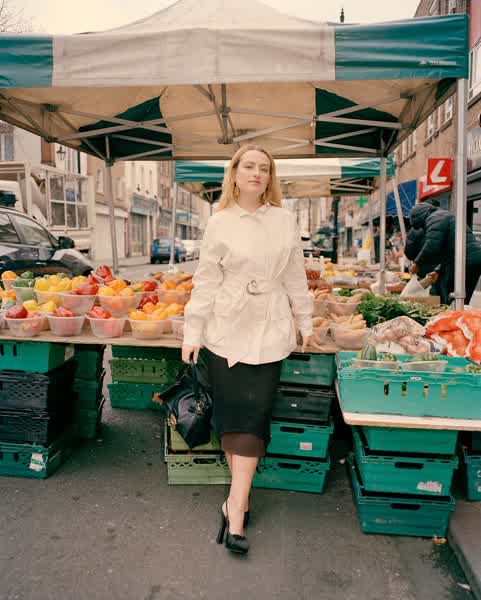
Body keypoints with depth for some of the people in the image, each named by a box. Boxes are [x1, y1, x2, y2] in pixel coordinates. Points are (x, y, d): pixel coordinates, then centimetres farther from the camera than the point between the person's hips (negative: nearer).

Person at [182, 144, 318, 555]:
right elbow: (206, 281, 1)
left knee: (254, 415, -3)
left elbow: (295, 278, 10)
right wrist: (192, 333, 0)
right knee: (231, 413, 5)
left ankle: (236, 508, 3)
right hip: (227, 330, 0)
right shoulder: (220, 223, 1)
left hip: (269, 332, 1)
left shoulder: (285, 221, 5)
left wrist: (305, 323, 13)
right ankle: (240, 496, 23)